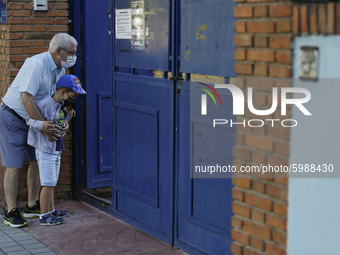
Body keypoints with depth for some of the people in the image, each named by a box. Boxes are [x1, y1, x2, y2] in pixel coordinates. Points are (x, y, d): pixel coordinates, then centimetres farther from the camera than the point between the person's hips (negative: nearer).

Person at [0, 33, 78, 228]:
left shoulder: (60, 69, 2)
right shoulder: (37, 65, -26)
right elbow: (27, 99, -32)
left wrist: (63, 121, -8)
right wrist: (44, 126, -29)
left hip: (33, 119, 9)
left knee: (37, 161, 9)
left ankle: (32, 206, 21)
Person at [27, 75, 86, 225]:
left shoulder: (62, 106, 8)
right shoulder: (45, 104, -20)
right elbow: (30, 119, -19)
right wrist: (42, 124, -34)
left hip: (56, 149, 9)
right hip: (45, 150, -9)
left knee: (52, 183, 18)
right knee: (48, 183, -5)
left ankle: (51, 210, 29)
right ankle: (44, 216, 3)